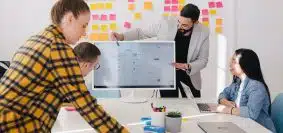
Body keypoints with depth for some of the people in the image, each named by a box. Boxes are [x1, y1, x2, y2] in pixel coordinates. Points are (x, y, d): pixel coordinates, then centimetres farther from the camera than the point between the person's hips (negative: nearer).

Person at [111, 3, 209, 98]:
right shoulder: (166, 23, -15)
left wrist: (186, 66, -24)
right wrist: (122, 36, -17)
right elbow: (142, 33, -2)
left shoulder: (203, 33, -12)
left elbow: (202, 60, -5)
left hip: (189, 77, 1)